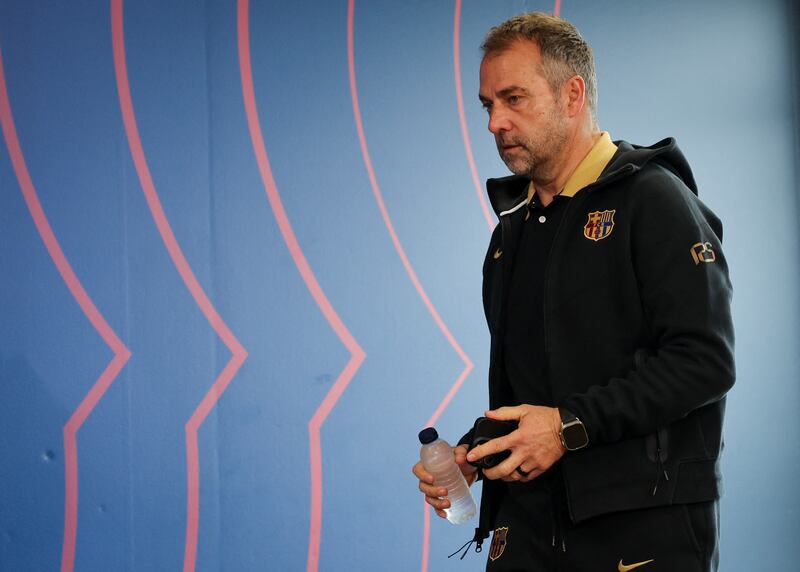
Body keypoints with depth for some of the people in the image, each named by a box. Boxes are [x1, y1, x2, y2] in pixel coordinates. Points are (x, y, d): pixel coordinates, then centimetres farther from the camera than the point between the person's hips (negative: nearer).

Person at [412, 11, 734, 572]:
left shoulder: (652, 200, -7)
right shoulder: (514, 227, 17)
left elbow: (706, 360, -17)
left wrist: (572, 425, -20)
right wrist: (470, 457, 5)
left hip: (646, 524, -6)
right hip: (531, 521, 7)